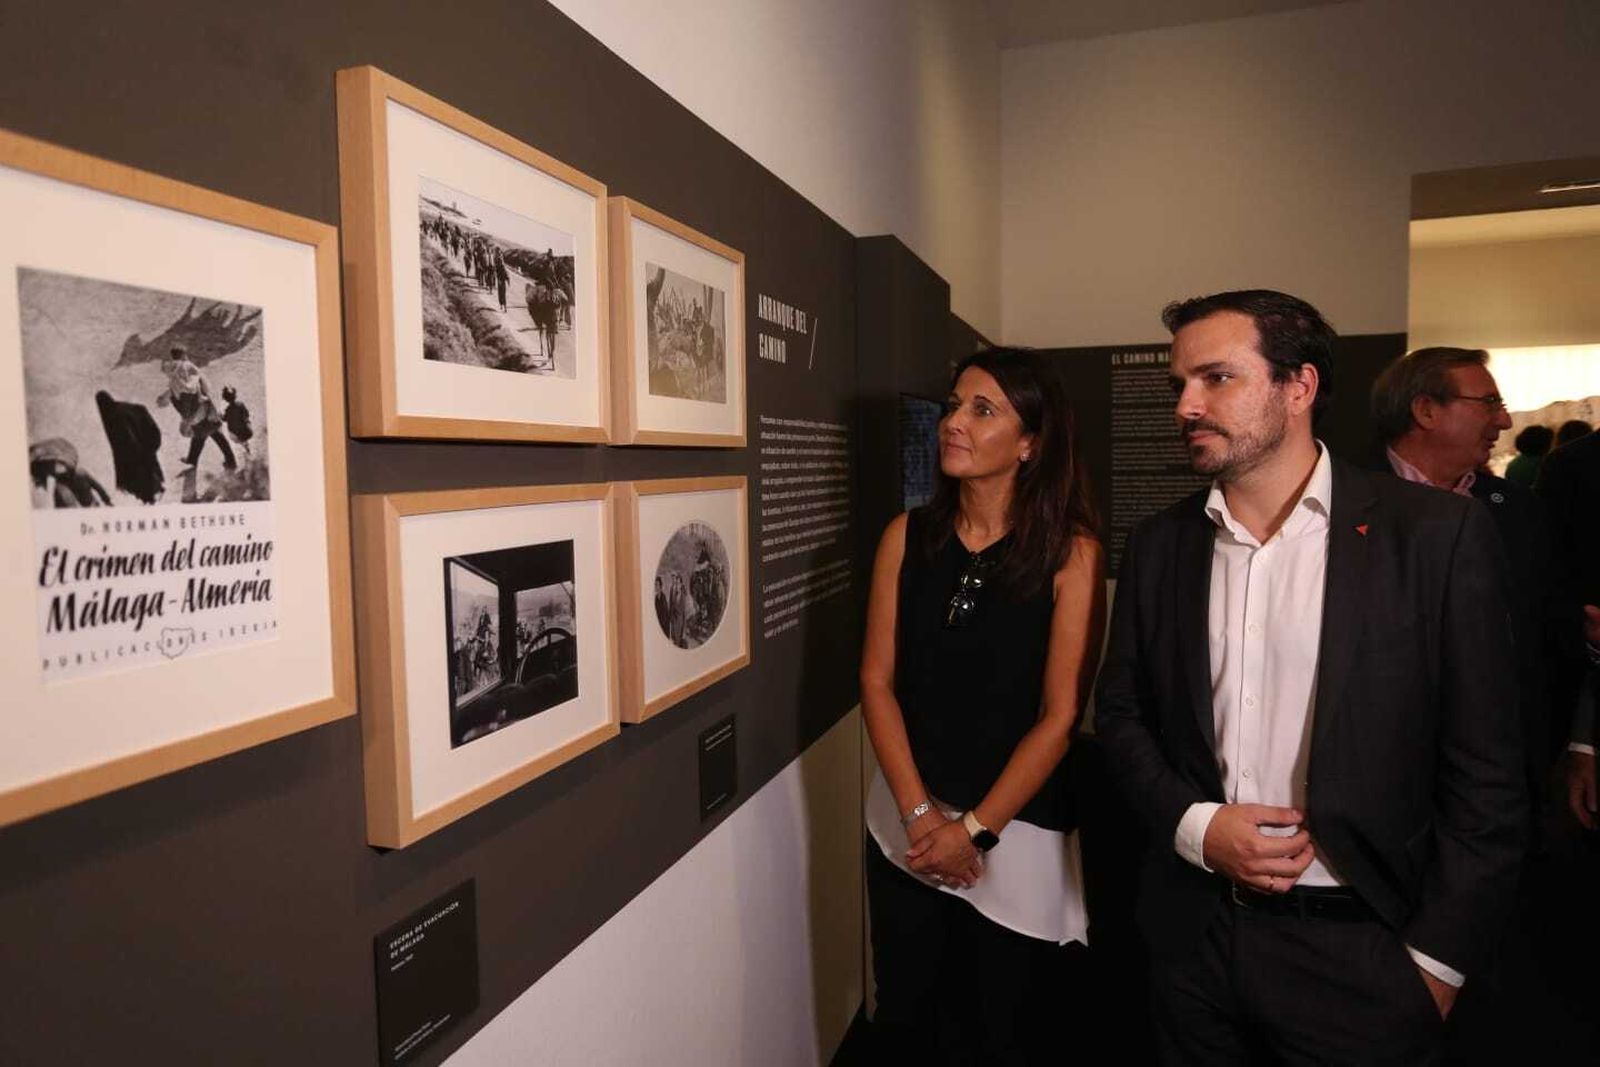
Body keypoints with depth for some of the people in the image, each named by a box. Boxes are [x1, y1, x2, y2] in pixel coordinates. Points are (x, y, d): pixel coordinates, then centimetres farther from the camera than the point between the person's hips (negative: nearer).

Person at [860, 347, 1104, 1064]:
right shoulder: (906, 537, -2)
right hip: (907, 827, 3)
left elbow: (1060, 715, -12)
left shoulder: (1071, 554, -12)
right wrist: (920, 813, -8)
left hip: (1019, 835, -3)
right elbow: (877, 681, -2)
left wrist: (975, 828, -11)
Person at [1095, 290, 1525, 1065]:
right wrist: (1195, 825, -10)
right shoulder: (1158, 545, 1)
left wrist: (1437, 962, -7)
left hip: (1358, 950, -3)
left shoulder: (1436, 532, -9)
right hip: (1192, 935, 3)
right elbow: (1120, 714, 6)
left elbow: (1485, 771, -7)